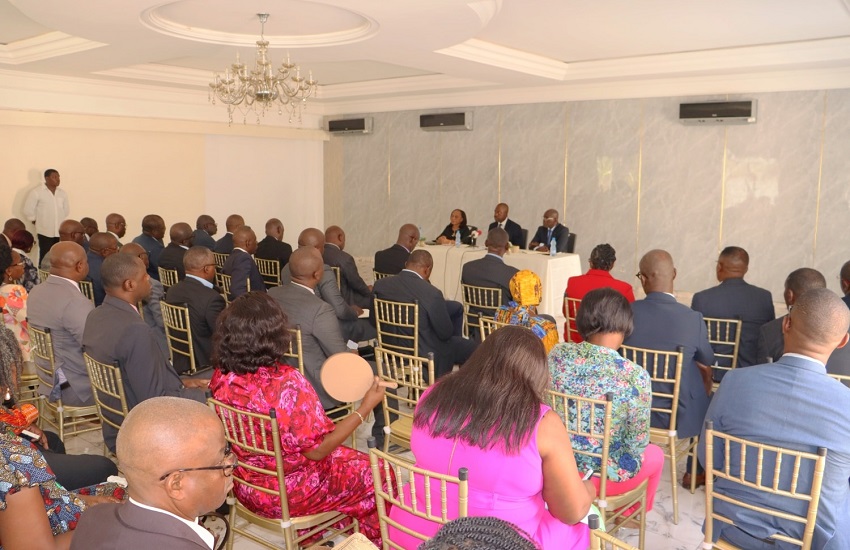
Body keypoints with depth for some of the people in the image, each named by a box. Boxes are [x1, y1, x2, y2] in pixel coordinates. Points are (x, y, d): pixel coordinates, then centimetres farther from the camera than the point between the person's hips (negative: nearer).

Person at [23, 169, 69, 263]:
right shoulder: (37, 192, -5)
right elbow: (28, 210, -4)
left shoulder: (62, 193, 9)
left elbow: (66, 209, 21)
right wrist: (36, 222, 2)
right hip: (45, 231, -4)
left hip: (60, 231, 4)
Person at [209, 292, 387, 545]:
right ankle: (373, 541, 36)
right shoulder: (287, 384, -33)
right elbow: (317, 450, -23)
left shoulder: (221, 379, -12)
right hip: (289, 494, -7)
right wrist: (365, 407, -17)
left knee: (344, 458, 30)